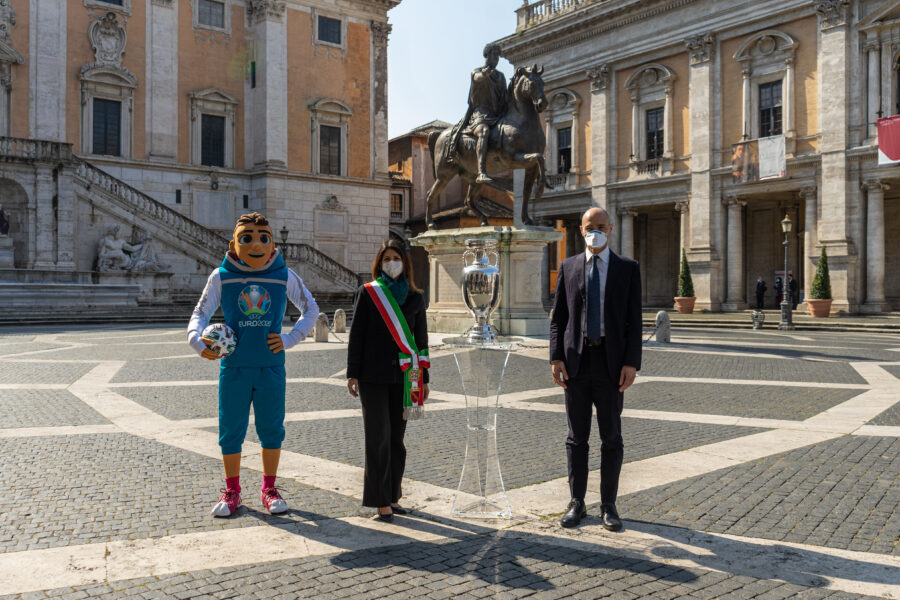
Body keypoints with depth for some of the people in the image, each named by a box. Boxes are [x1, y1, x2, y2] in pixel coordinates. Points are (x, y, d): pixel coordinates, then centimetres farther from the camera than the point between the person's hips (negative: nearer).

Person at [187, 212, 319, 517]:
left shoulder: (284, 276, 1)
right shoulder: (221, 277, 0)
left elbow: (311, 309, 10)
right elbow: (201, 312, 3)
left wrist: (290, 338, -3)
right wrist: (197, 339, -18)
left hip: (271, 368, 0)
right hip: (234, 367, 0)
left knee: (271, 429, 9)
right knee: (230, 431, 8)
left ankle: (269, 489, 26)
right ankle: (232, 491, 25)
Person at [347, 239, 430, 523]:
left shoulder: (415, 297, 9)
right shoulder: (368, 293, 2)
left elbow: (421, 339, 12)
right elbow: (356, 335, 1)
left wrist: (423, 378, 10)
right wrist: (352, 373, -4)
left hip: (402, 376, 3)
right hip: (373, 375, -3)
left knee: (396, 437, 8)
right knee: (378, 437, -3)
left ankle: (393, 496, 20)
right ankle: (381, 500, 4)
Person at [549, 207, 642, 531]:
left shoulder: (628, 268, 4)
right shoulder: (568, 267, 8)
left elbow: (634, 320, 0)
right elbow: (558, 317, 7)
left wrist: (631, 362, -9)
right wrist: (556, 357, -3)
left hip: (611, 363, -1)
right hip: (576, 361, 1)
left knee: (611, 437, 6)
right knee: (577, 436, 8)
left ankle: (608, 505, 17)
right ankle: (576, 502, 19)